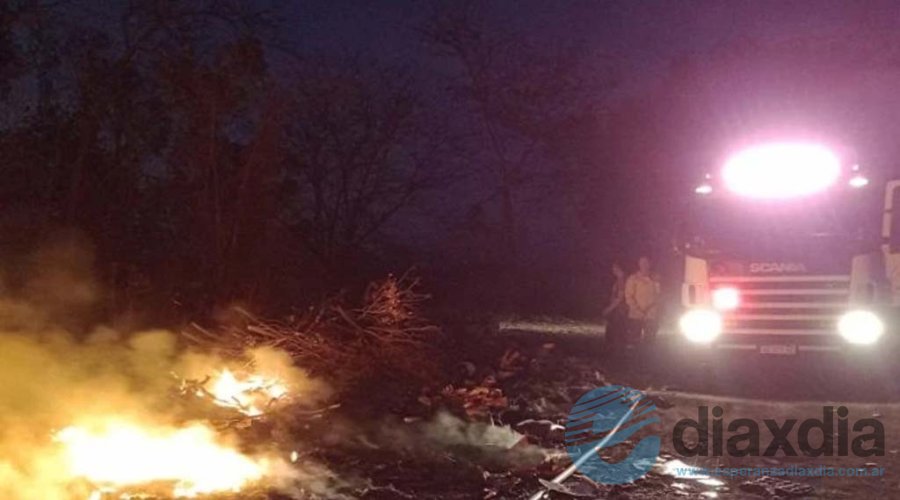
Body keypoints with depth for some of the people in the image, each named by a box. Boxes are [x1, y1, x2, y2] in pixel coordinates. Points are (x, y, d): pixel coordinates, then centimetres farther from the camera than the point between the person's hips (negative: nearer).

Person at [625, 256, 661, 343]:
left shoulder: (655, 279, 10)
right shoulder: (633, 279, 2)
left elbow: (657, 297, 11)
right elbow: (628, 297, -3)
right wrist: (639, 311, -12)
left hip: (651, 317, 2)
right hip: (636, 316, -2)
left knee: (649, 340, 1)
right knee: (634, 340, -1)